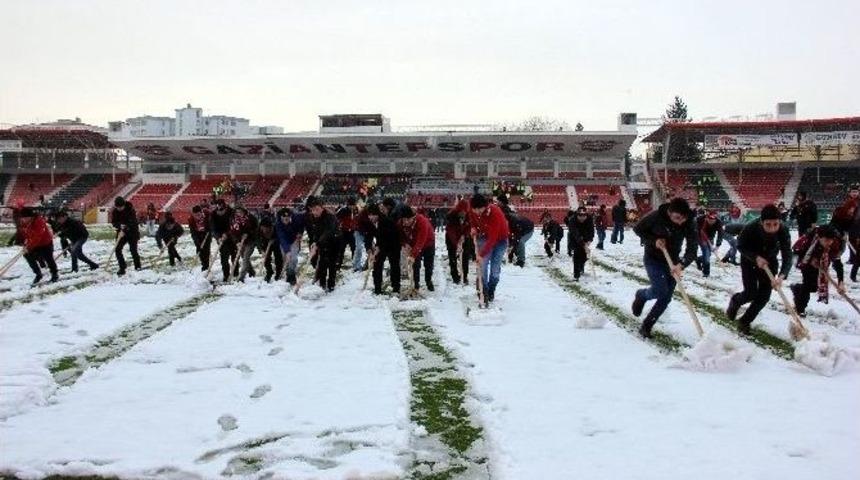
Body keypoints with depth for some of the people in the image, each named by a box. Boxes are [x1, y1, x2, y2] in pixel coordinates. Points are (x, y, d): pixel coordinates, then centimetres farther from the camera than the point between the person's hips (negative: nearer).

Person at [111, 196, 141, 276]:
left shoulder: (130, 209, -18)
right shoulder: (114, 211, -4)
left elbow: (132, 222, -24)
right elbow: (113, 222, -1)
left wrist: (124, 230, -34)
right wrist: (119, 226, -22)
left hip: (132, 232, -4)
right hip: (121, 232, 4)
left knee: (133, 250, -7)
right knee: (117, 250, -8)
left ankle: (137, 266, 14)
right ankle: (122, 268, 1)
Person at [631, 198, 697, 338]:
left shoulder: (689, 224, -20)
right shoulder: (656, 216, -26)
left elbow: (692, 250, -23)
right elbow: (638, 229, -9)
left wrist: (681, 264, -41)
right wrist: (653, 241, -24)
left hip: (672, 261, 3)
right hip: (653, 258, -3)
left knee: (666, 298, 2)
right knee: (660, 290, -19)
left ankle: (646, 326, 17)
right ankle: (641, 295, 15)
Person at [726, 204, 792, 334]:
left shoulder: (783, 230, -32)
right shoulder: (751, 228, -36)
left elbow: (787, 256, -35)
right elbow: (740, 246, -17)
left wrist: (781, 276, -50)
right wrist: (756, 258, -32)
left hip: (769, 261, 2)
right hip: (750, 260, -2)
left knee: (764, 295, -3)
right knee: (751, 294, -6)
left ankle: (745, 321, 19)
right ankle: (735, 301, 29)